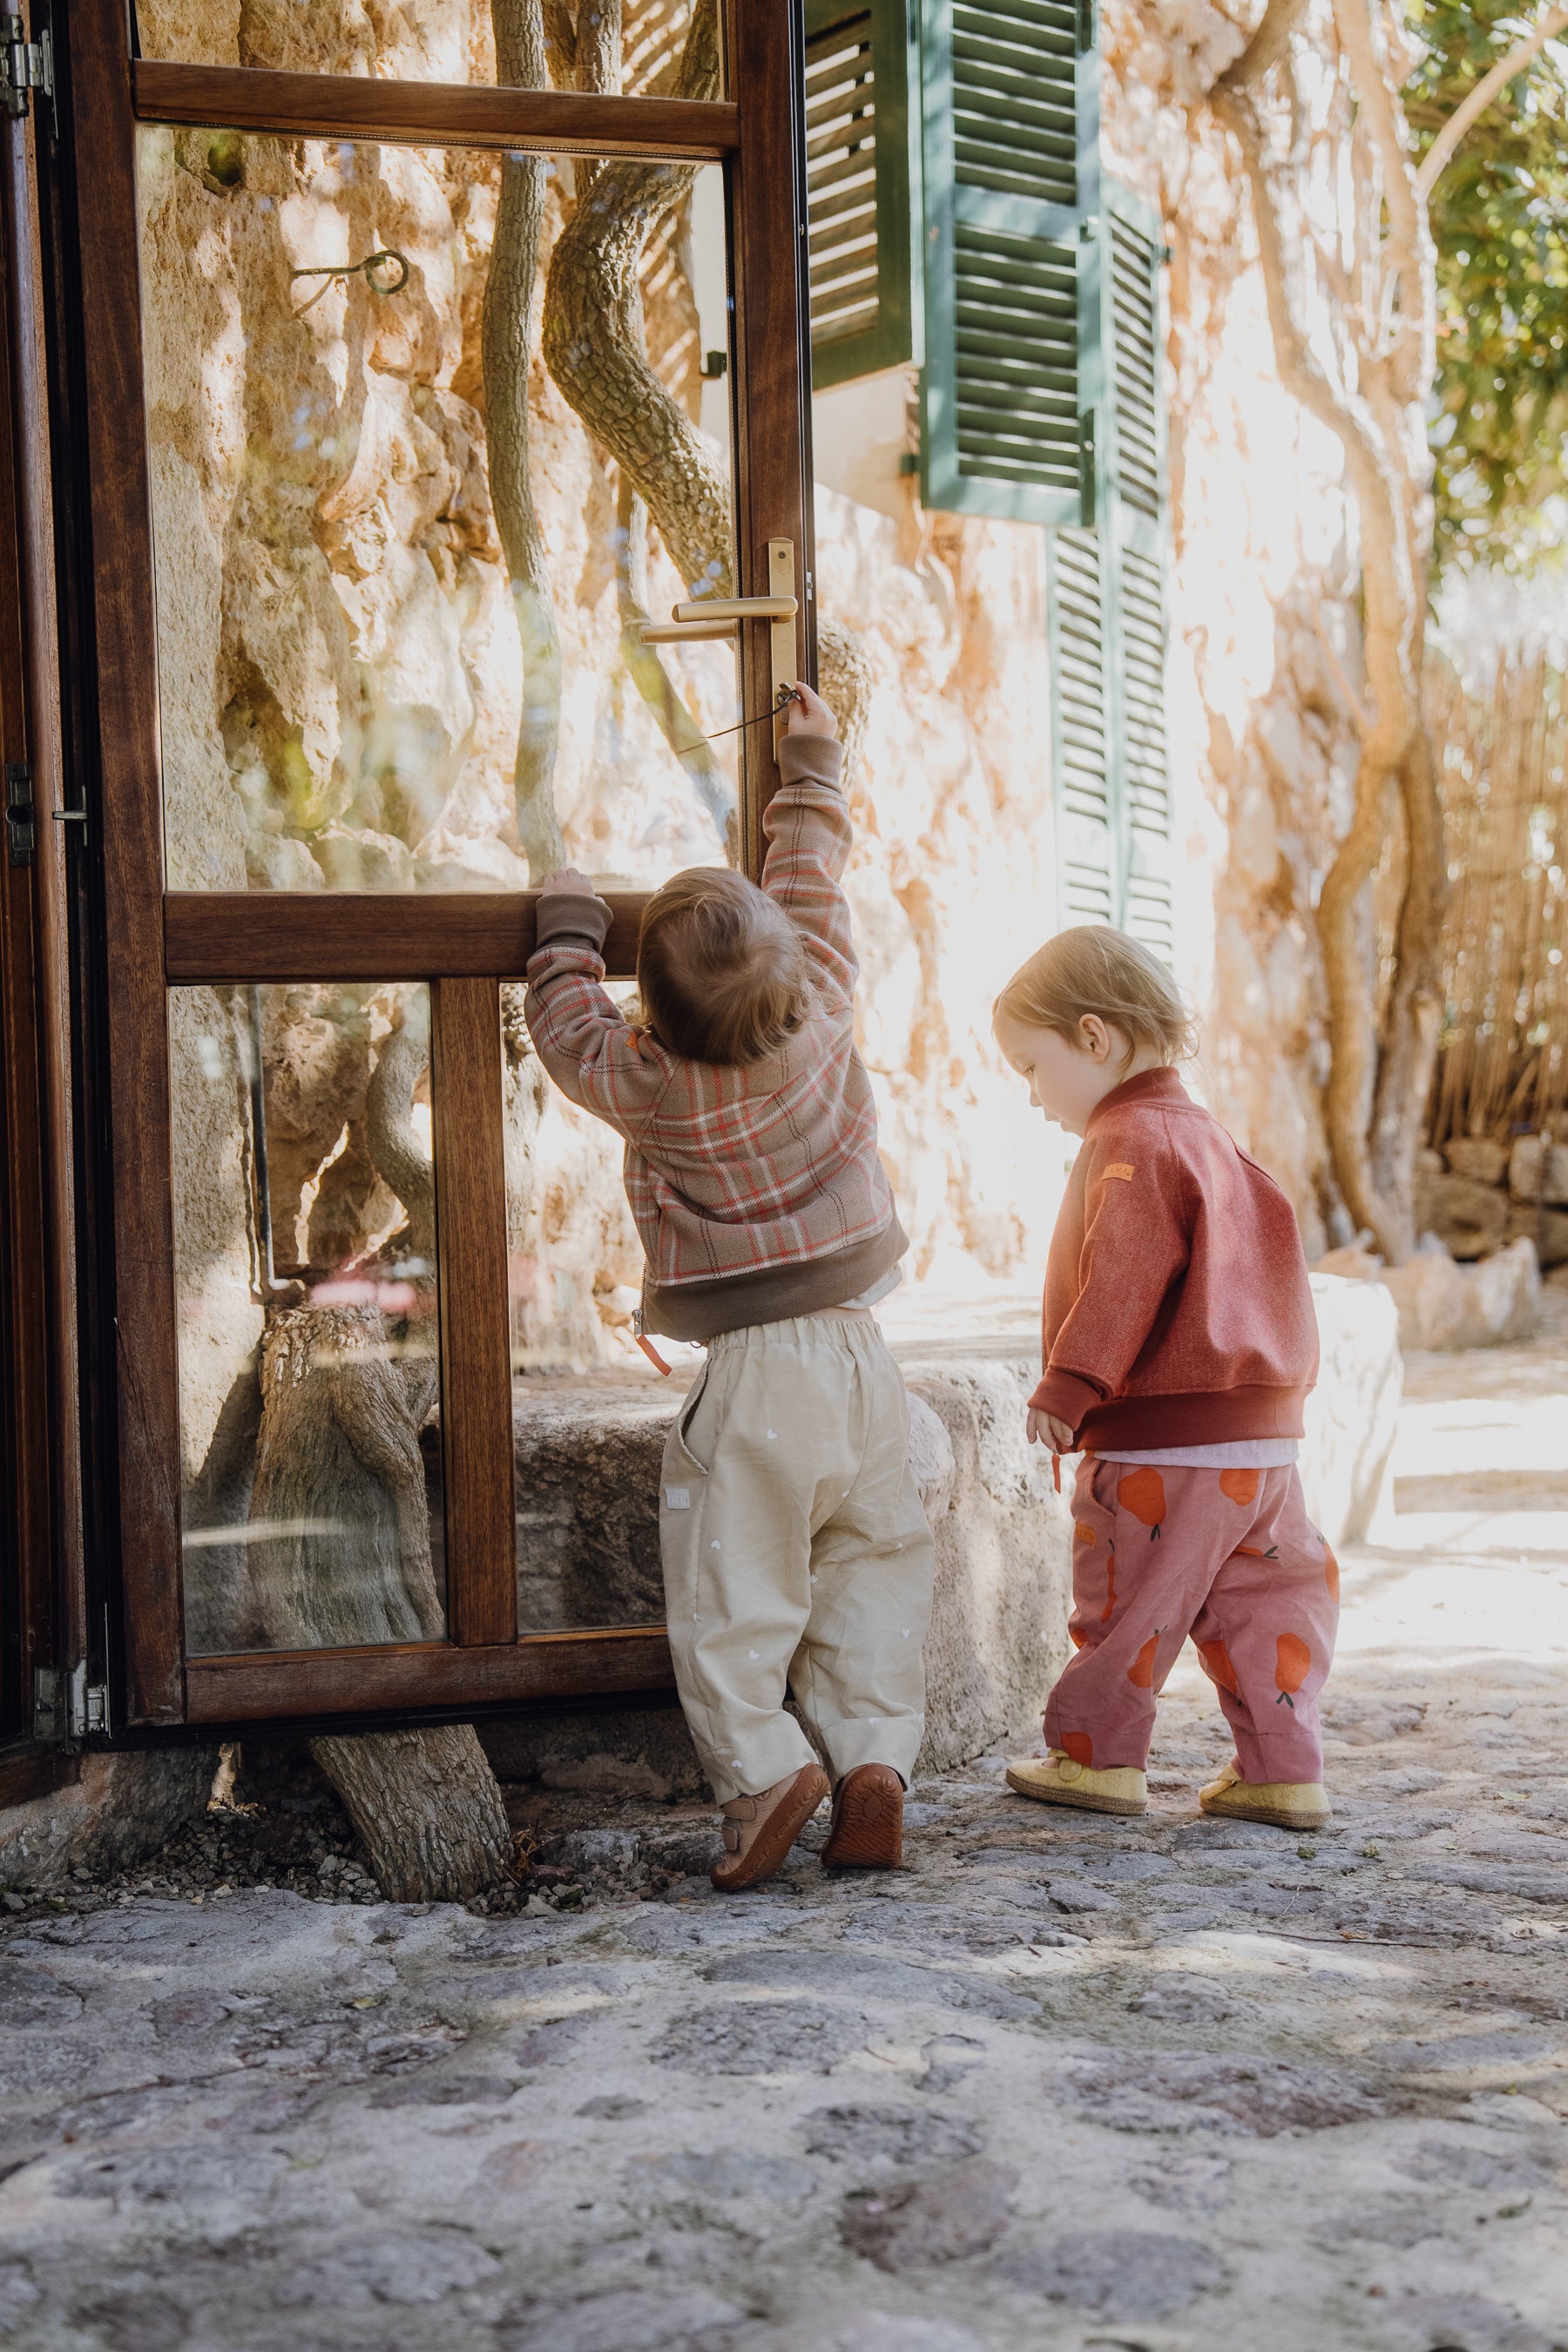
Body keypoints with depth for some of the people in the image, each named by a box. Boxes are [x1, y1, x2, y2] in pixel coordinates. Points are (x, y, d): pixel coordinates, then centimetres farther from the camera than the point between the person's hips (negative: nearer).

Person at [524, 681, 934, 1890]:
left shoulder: (652, 1088, -11)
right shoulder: (825, 1014, -4)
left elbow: (569, 1023, 9)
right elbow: (815, 891, 13)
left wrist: (571, 921, 26)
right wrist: (812, 768, 28)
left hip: (754, 1372, -4)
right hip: (861, 1350, 4)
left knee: (735, 1590, 1)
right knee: (873, 1569, 10)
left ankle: (763, 1768, -11)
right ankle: (874, 1763, 4)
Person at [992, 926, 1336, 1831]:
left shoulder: (1131, 1141, -12)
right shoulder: (1203, 1134, 19)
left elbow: (1125, 1279, -22)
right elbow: (1268, 1257, 25)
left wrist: (1068, 1385, -22)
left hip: (1163, 1440, -9)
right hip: (1263, 1436, 9)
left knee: (1126, 1599, 4)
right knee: (1258, 1599, 10)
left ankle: (1095, 1754, 15)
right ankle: (1284, 1771, 13)